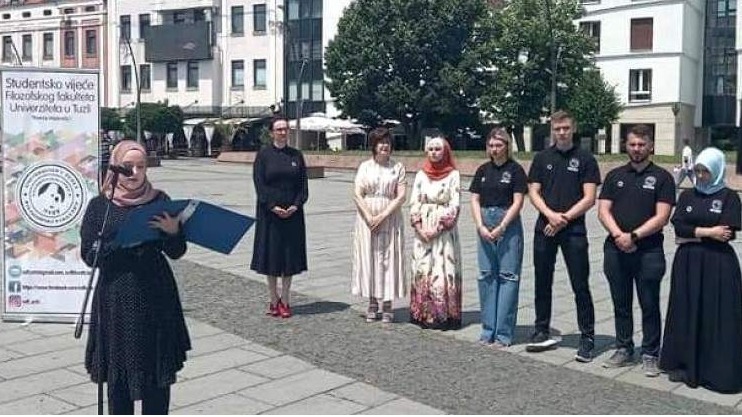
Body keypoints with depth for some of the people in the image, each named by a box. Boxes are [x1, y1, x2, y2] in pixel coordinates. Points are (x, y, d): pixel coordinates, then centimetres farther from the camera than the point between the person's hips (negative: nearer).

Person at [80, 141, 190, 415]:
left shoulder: (159, 200, 3)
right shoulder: (100, 206, 1)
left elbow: (176, 252, 4)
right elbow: (89, 255, -4)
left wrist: (173, 231, -17)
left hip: (156, 297, 1)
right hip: (116, 298, -1)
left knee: (159, 371, 4)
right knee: (118, 372, 5)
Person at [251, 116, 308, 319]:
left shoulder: (296, 155, 7)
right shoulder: (263, 155, 0)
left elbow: (303, 183, 4)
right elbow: (259, 183, -6)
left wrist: (296, 205, -10)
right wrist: (273, 207, -16)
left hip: (292, 213, 2)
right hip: (269, 213, -2)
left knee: (290, 255, 4)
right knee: (271, 254, 3)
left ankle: (285, 300, 12)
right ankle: (274, 301, 13)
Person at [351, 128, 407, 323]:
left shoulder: (398, 167, 2)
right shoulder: (365, 166, 5)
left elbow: (401, 197, -4)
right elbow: (357, 194, -2)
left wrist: (382, 216, -13)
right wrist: (369, 217, -13)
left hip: (390, 218, -1)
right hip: (367, 218, 1)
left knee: (389, 260, 0)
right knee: (368, 259, 4)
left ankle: (387, 305, 7)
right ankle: (372, 303, 14)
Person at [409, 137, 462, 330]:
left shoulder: (453, 175, -1)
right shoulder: (421, 175, 9)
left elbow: (454, 206, -7)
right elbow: (414, 203, 7)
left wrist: (438, 227, -14)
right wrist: (419, 227, -6)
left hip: (444, 231, -3)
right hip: (423, 230, 4)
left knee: (444, 270, -5)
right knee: (422, 270, 4)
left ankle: (444, 315, 1)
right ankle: (423, 314, 11)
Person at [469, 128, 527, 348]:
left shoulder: (515, 170, -3)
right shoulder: (483, 170, 10)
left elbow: (517, 202, -8)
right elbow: (475, 200, 9)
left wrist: (501, 227, -14)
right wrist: (481, 226, -5)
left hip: (508, 225, -5)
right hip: (485, 225, 5)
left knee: (508, 277, -2)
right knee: (486, 276, 7)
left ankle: (503, 333, 3)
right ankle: (488, 330, 16)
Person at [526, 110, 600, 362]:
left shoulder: (585, 159, 1)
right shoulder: (542, 158, 9)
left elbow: (589, 198, -4)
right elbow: (533, 193, 5)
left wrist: (564, 218, -12)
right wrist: (550, 214, -11)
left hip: (573, 231, -3)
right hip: (544, 228, 3)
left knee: (581, 286, -2)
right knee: (542, 283, 10)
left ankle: (587, 338, 5)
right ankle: (542, 332, 22)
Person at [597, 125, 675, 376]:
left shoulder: (662, 178, 1)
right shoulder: (615, 176, 11)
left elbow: (661, 217, -8)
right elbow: (603, 211, 4)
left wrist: (634, 236, -15)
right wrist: (618, 235, -12)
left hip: (649, 252, -3)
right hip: (616, 250, 3)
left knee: (649, 306, 2)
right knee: (621, 304, 11)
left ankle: (650, 355, 12)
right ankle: (624, 350, 23)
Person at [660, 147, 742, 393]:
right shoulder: (687, 196, 10)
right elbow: (678, 227, -3)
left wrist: (691, 234, -9)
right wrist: (707, 231, -14)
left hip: (718, 264, -4)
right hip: (688, 263, 4)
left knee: (717, 316, -1)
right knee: (686, 313, 6)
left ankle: (717, 371, 7)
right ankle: (684, 364, 15)